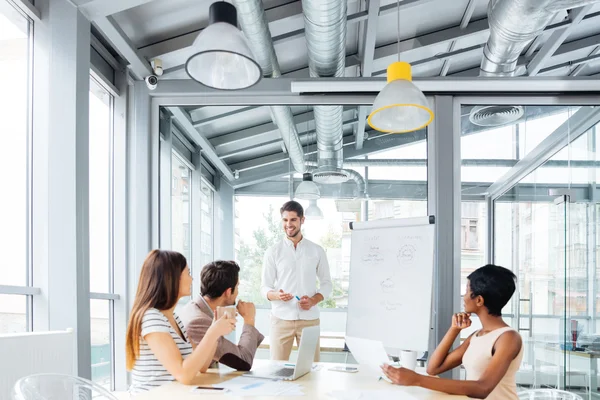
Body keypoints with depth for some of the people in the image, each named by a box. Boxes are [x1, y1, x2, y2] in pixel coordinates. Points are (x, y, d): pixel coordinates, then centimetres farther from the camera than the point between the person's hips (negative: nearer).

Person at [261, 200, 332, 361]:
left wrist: (313, 300, -8)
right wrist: (277, 295, -18)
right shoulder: (273, 252, 4)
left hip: (309, 318, 1)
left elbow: (326, 283, 10)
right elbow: (265, 286, 4)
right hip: (281, 318, 0)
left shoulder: (317, 251, 7)